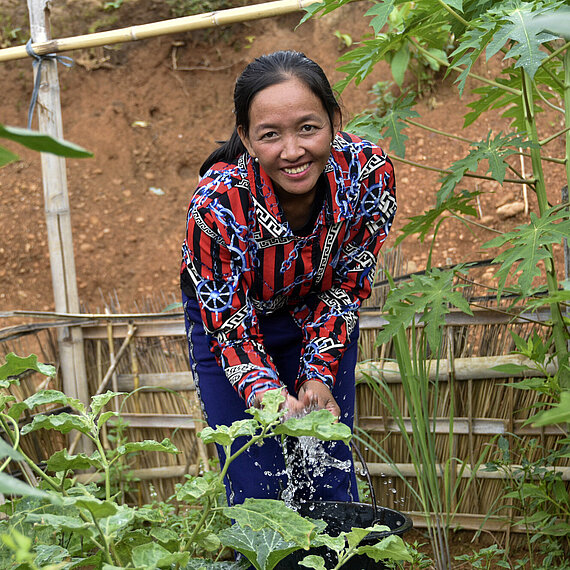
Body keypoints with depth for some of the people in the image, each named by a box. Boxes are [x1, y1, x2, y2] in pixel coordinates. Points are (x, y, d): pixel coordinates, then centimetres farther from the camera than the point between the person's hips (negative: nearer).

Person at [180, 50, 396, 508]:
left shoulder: (370, 172, -28)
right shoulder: (216, 204, -36)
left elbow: (348, 285, -13)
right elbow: (229, 320, -24)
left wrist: (319, 374, -21)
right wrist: (269, 396, -40)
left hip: (319, 320, 2)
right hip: (237, 321, -2)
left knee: (331, 478, 8)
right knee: (257, 491, -1)